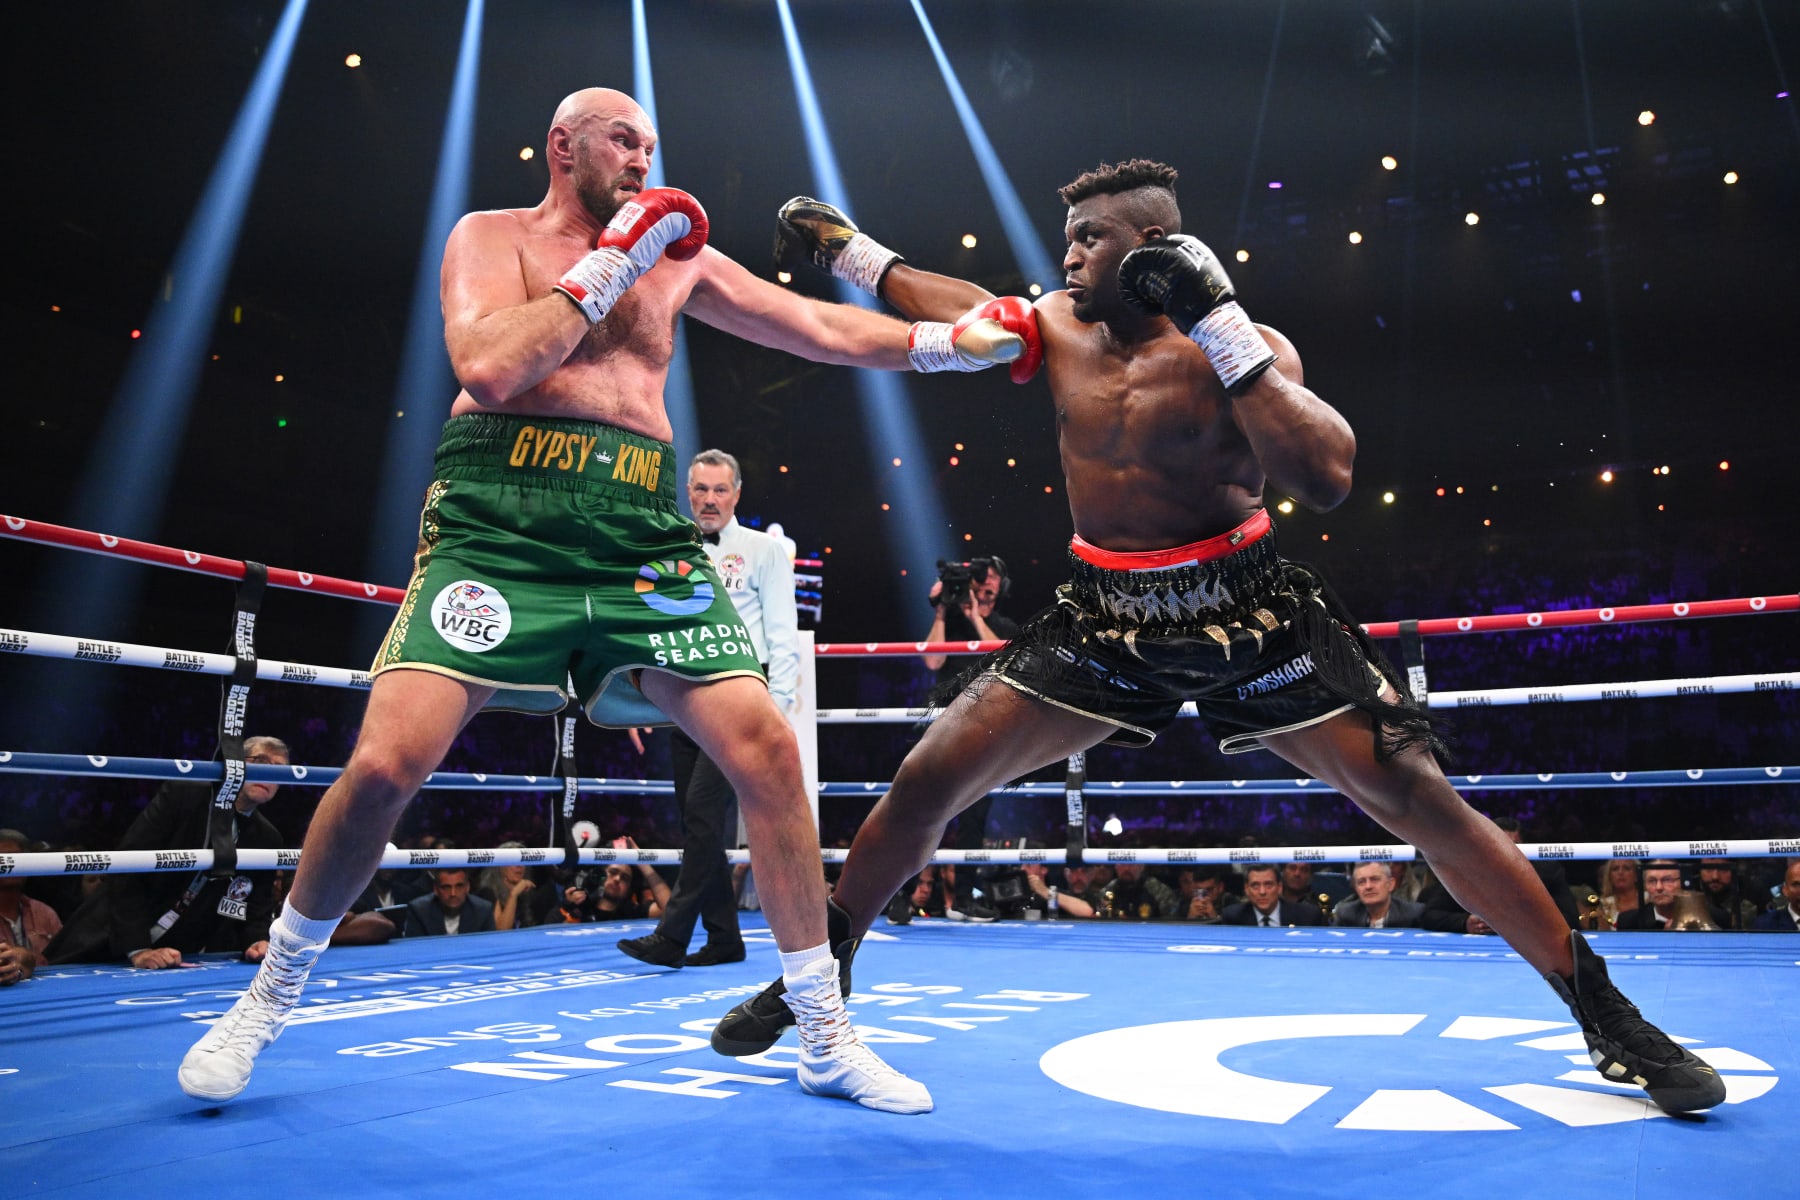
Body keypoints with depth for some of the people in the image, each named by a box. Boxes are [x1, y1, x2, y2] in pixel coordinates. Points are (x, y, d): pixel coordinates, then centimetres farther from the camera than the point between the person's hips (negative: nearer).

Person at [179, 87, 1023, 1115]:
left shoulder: (678, 256, 21)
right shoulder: (494, 236, 10)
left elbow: (821, 329, 21)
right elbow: (491, 370, -9)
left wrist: (947, 342, 11)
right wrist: (612, 261, -4)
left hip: (643, 538, 4)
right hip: (501, 527, -3)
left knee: (767, 748, -8)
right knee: (389, 763, -16)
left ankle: (827, 1039, 6)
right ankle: (271, 997, 16)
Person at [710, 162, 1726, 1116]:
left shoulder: (1246, 347, -11)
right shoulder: (1059, 329, 2)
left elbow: (1328, 480, -26)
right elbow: (955, 312, 21)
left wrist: (1221, 325, -28)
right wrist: (848, 246, 26)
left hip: (1250, 610, -3)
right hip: (1107, 617, 3)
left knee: (1417, 797, -6)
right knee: (926, 783, -4)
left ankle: (1607, 1016, 16)